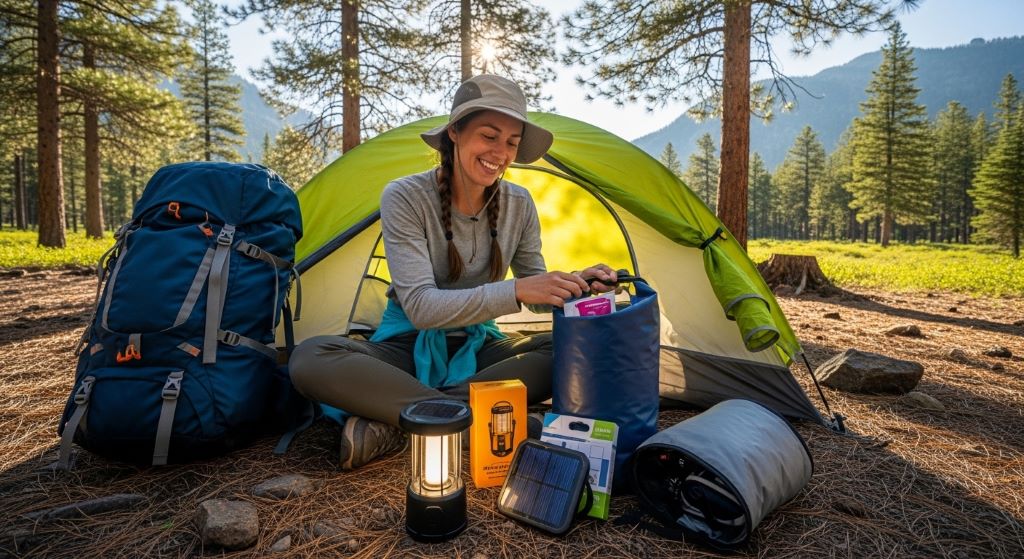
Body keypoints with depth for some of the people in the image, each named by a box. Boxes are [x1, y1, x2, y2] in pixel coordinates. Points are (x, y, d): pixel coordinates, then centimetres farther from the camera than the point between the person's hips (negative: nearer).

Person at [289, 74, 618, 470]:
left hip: (477, 348, 4)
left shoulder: (518, 205, -5)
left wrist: (575, 285, -22)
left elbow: (535, 296, 1)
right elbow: (419, 307, -26)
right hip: (408, 347, -3)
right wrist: (515, 290, -38)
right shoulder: (405, 198, -17)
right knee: (310, 359, -32)